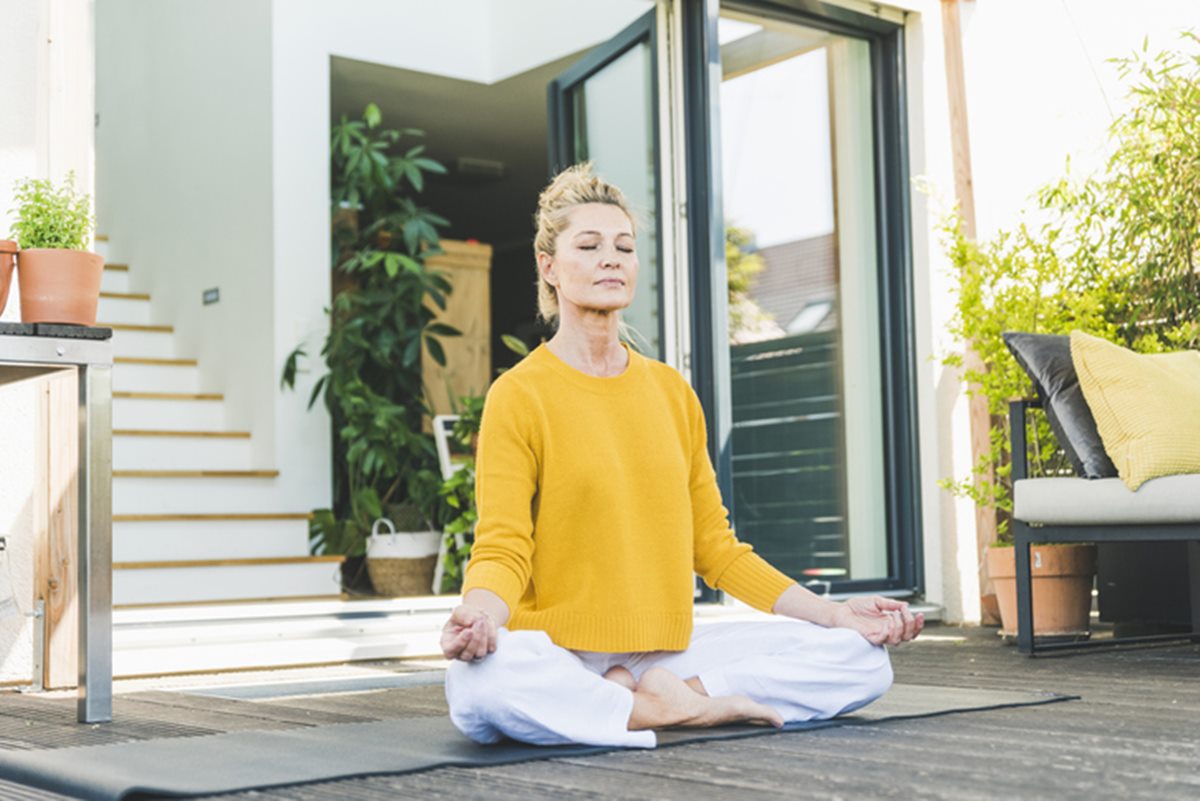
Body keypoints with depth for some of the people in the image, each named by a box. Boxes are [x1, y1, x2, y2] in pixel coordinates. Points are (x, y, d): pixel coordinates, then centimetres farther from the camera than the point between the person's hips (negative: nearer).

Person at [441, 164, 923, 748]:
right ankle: (677, 710, -19)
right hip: (556, 655, -4)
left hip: (669, 651, 5)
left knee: (862, 660, -9)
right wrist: (478, 614, -35)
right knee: (481, 682, -40)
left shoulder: (672, 392, 11)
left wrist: (834, 614, 5)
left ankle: (650, 692, -14)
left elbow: (716, 547, 13)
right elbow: (502, 549, -11)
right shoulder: (519, 395, -4)